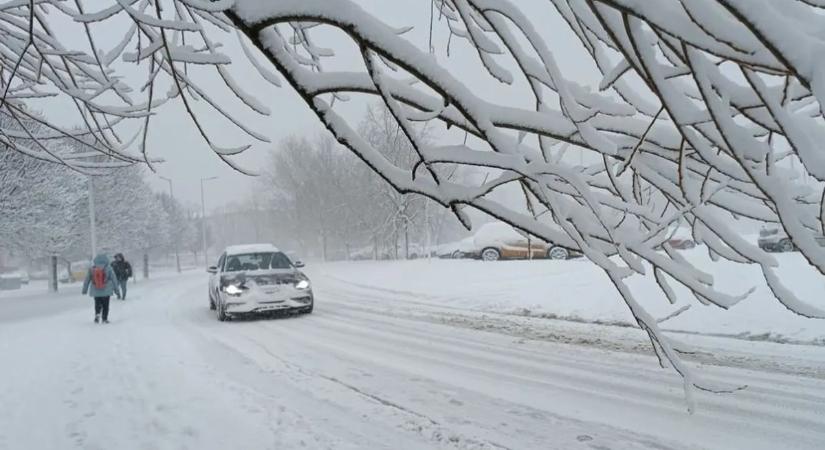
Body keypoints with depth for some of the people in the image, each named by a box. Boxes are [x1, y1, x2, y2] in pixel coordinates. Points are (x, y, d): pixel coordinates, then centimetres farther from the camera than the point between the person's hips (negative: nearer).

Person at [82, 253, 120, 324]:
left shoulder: (91, 268, -3)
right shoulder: (108, 268, -8)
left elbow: (87, 279, 4)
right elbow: (114, 279, -3)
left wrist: (85, 289, 16)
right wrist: (117, 290, 5)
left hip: (95, 291, 2)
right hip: (106, 291, -2)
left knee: (97, 304, 17)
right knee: (105, 305, 11)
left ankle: (97, 314, -7)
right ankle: (105, 319, 11)